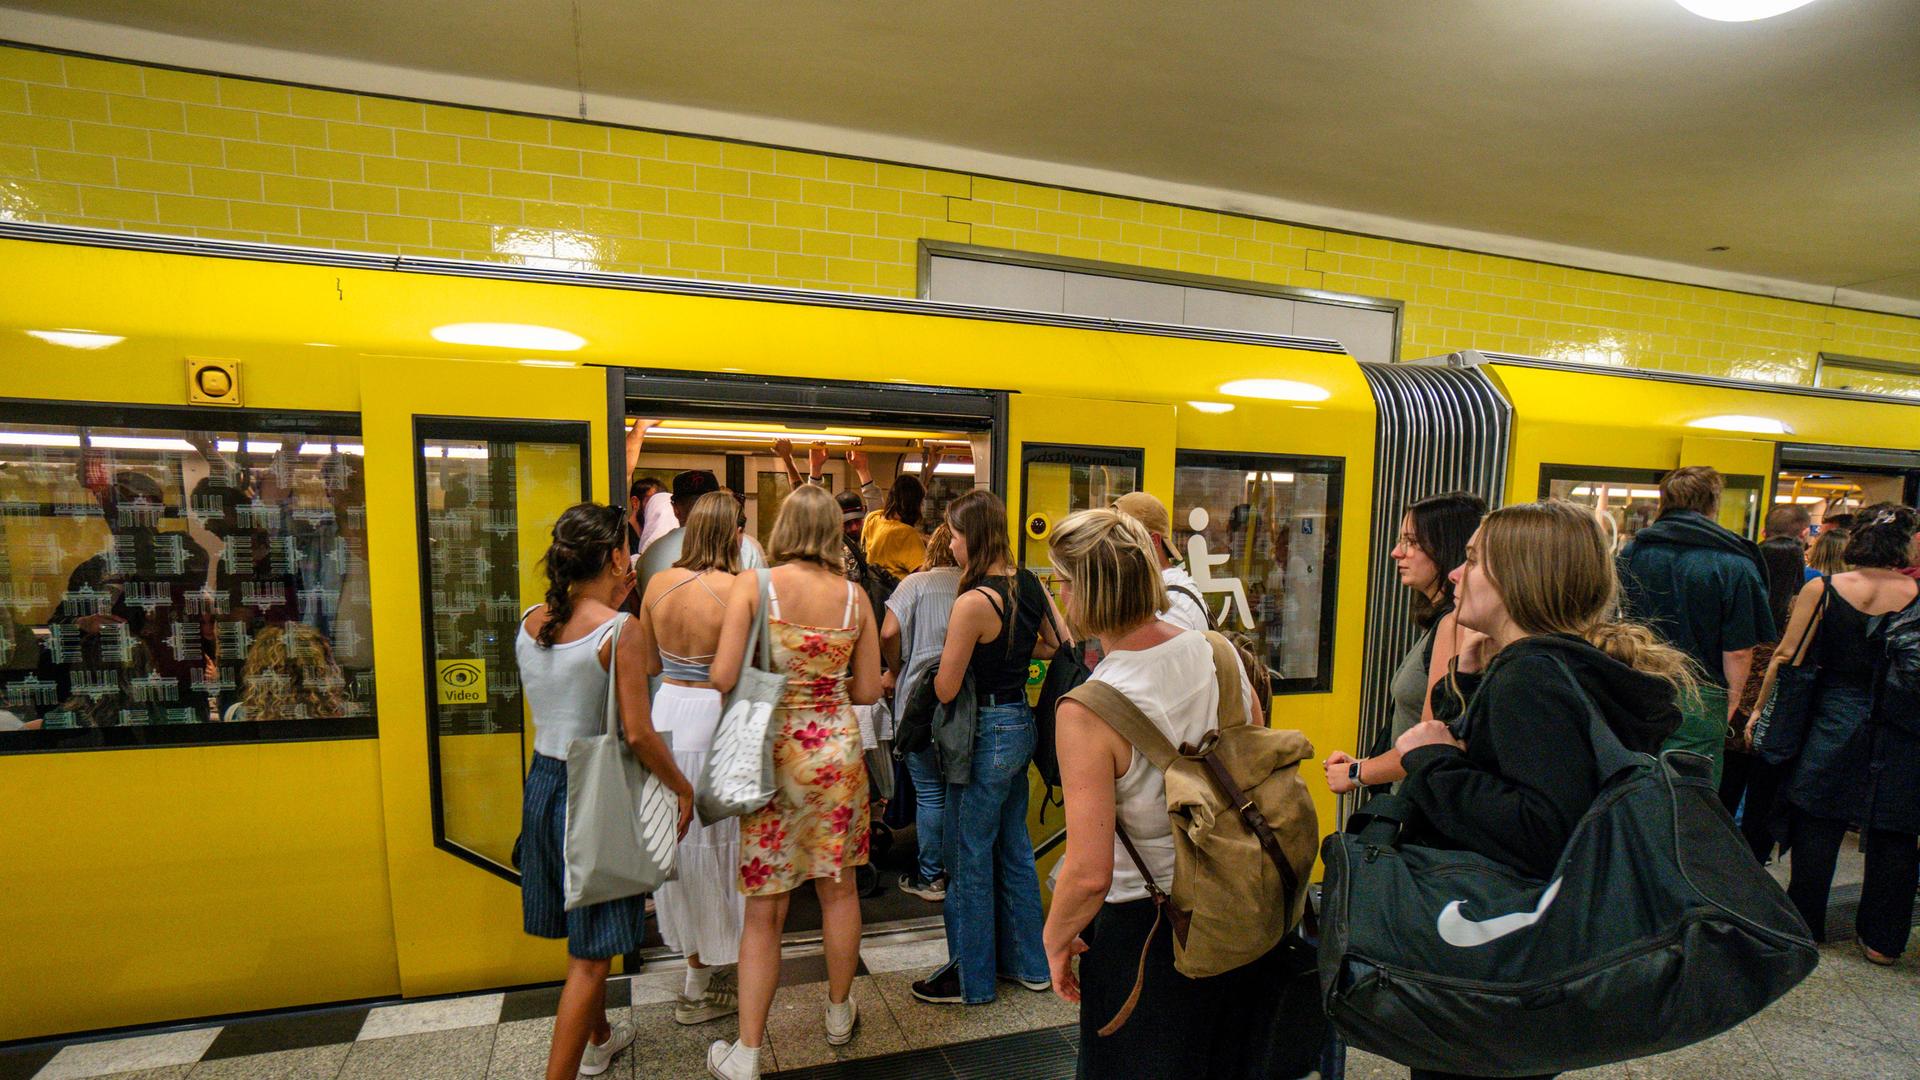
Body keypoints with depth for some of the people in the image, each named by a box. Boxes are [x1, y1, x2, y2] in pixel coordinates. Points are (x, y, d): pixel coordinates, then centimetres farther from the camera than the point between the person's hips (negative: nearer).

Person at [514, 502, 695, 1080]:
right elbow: (638, 734, -21)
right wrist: (684, 789, -7)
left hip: (543, 781, 8)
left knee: (582, 933, 25)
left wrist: (610, 607, 13)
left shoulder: (530, 621, 0)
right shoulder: (619, 631, -20)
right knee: (591, 951, 6)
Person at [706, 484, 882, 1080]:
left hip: (770, 752, -2)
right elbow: (868, 691, 1)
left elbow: (722, 678, -16)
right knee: (839, 889, 19)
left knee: (764, 908, 10)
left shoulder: (752, 584, -10)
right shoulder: (855, 595, -3)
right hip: (836, 751, 2)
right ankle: (840, 1012, 39)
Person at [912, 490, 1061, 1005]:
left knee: (970, 859, 9)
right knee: (1013, 848, 21)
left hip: (986, 734, -8)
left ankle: (971, 977, 26)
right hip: (1022, 724, 8)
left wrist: (947, 654, 0)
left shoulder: (973, 602, -22)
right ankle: (1027, 962, 36)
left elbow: (945, 689, -19)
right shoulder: (1031, 585, 1)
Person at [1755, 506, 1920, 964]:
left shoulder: (1821, 588, -7)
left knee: (1817, 827, 9)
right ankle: (1881, 939, 22)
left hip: (1834, 720, -1)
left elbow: (1787, 656, -5)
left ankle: (1805, 924, 20)